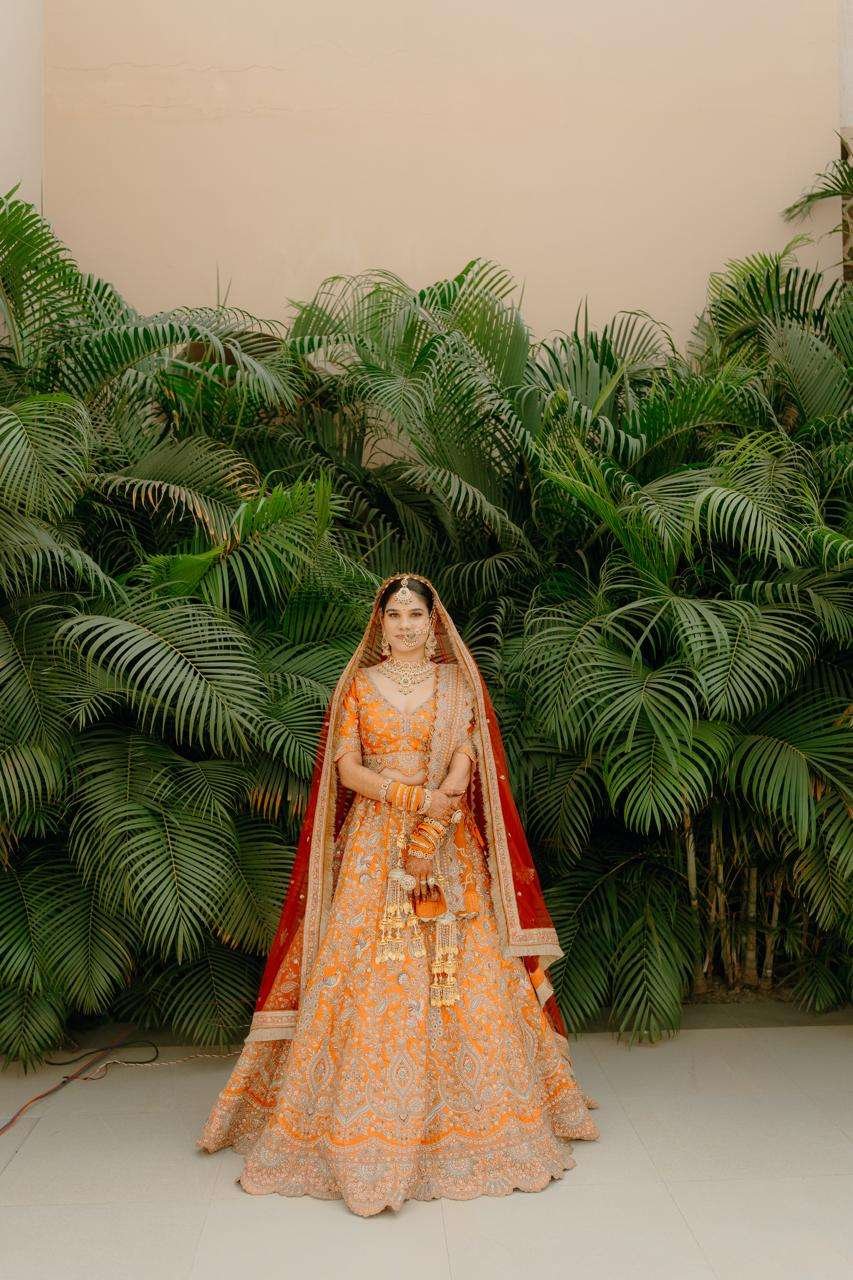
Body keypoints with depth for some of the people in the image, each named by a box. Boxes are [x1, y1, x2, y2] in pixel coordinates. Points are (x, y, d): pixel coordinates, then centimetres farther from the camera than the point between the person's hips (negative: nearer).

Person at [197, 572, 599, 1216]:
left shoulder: (458, 683, 7)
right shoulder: (358, 685, 8)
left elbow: (461, 772, -2)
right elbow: (347, 769, -1)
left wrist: (426, 842, -14)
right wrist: (418, 796, -14)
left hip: (446, 845, 0)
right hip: (371, 841, 0)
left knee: (460, 975, -2)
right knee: (365, 977, -5)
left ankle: (466, 1122, 13)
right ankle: (363, 1132, 5)